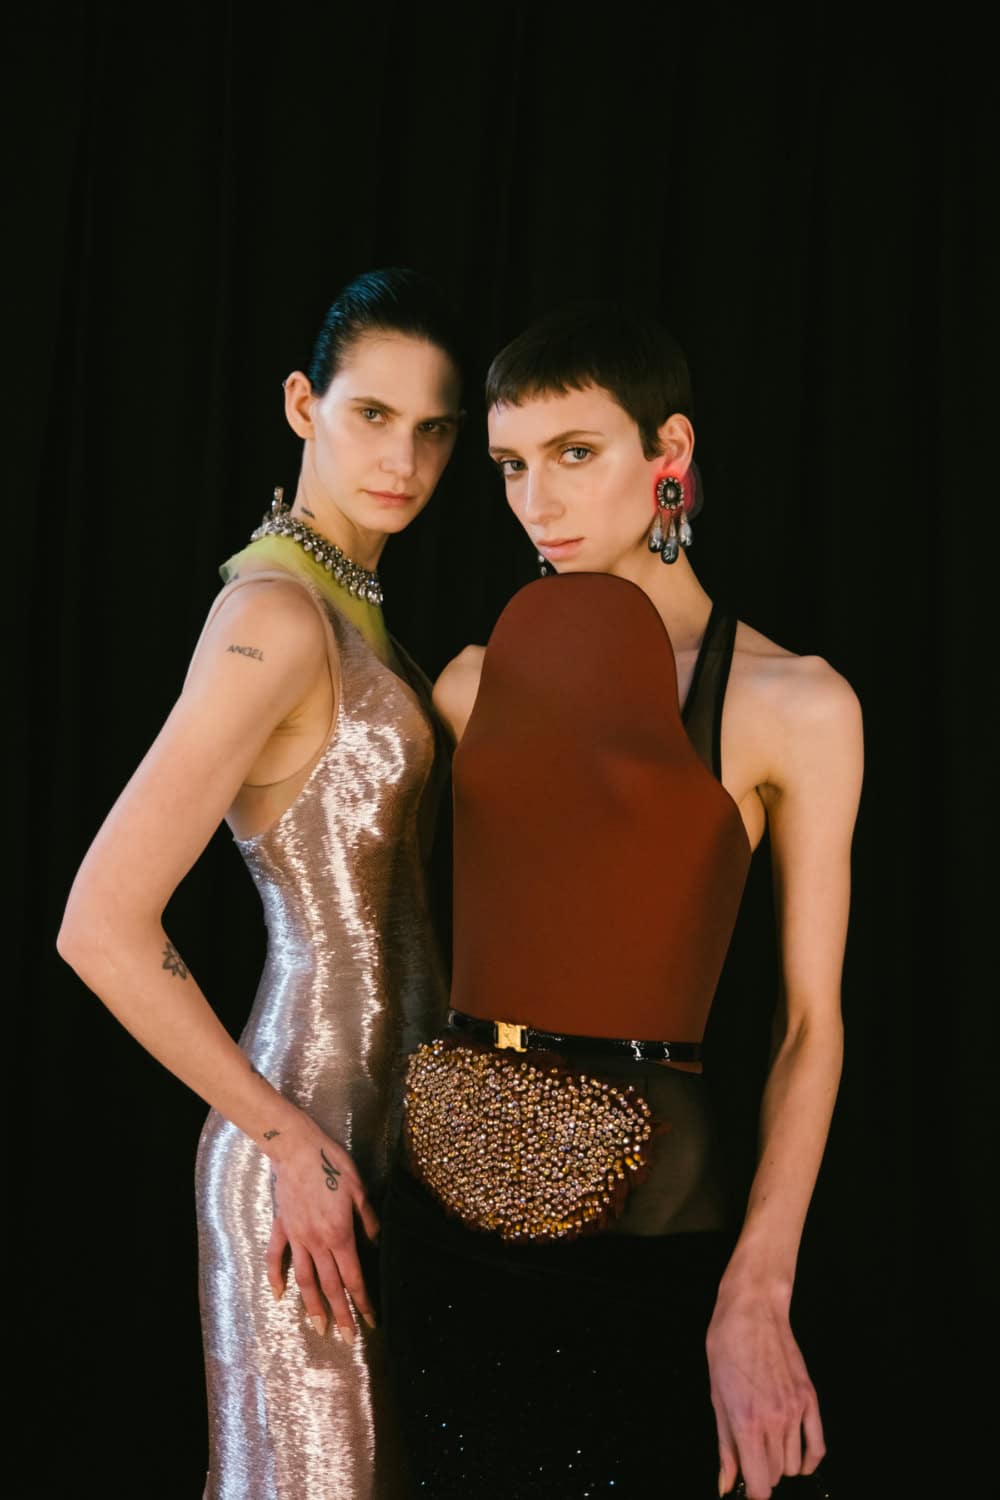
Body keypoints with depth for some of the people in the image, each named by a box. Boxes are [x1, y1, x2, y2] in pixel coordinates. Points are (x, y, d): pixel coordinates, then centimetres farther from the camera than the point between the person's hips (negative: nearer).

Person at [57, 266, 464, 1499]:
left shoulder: (353, 607, 9)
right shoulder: (276, 618, -19)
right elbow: (103, 926, -25)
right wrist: (288, 1138, -17)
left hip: (388, 1124, 9)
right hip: (313, 1152, -9)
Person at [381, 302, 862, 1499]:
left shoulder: (795, 704, -5)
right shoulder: (477, 680, 7)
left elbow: (810, 1022, -7)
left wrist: (756, 1298, -15)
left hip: (646, 1196, -4)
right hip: (452, 1189, 4)